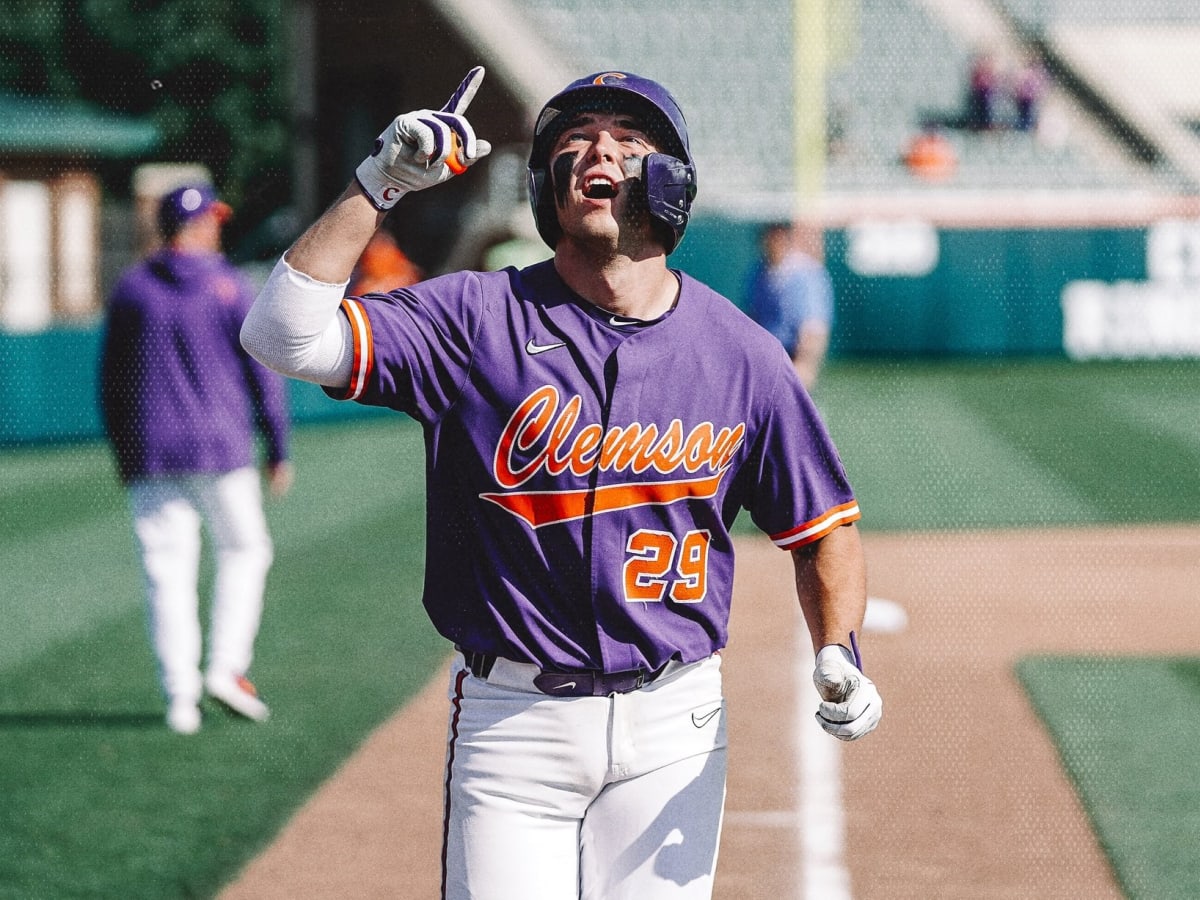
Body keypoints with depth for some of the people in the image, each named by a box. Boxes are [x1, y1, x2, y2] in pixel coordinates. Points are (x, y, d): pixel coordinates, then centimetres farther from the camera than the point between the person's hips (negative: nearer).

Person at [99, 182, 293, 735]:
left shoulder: (129, 290, 6)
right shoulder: (229, 287, -3)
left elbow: (110, 380, 10)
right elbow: (264, 373, -3)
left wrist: (123, 454, 19)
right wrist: (278, 450, 4)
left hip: (148, 454, 2)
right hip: (219, 449, -2)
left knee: (167, 572, 3)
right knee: (244, 550, 14)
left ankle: (180, 696, -2)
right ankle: (227, 667, 1)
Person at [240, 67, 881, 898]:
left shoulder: (740, 353, 2)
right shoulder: (475, 321, -3)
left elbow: (822, 525, 10)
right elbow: (286, 335, -15)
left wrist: (839, 654, -8)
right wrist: (379, 183, -19)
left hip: (672, 729, 1)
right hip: (511, 725, -1)